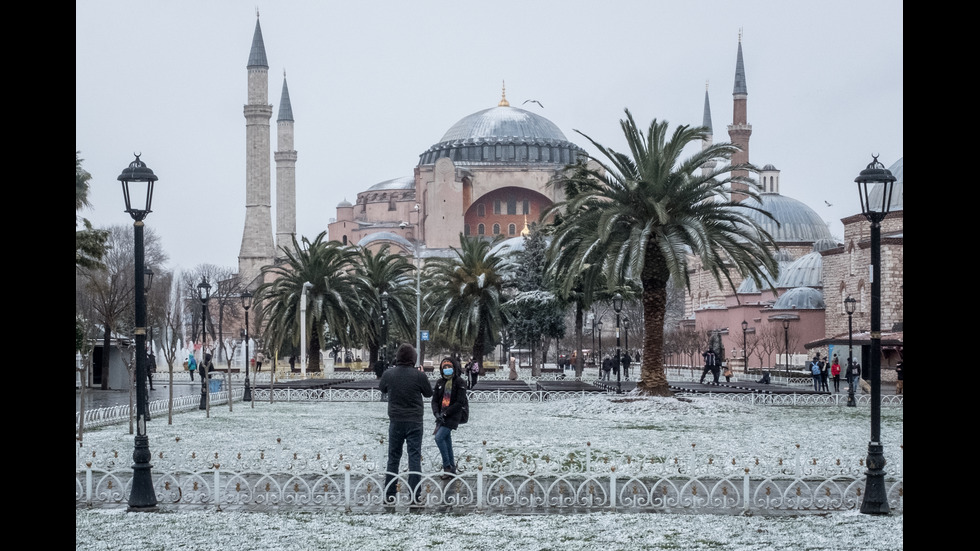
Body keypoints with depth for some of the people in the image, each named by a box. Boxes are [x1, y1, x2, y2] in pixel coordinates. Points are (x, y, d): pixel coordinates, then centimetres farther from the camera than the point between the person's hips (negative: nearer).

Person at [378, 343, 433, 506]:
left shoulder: (388, 374, -5)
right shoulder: (419, 375, -12)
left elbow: (382, 389, 14)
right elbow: (429, 393, 2)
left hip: (395, 421, 2)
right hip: (414, 421, -2)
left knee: (393, 457, 11)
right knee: (415, 457, 2)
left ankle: (389, 495, 13)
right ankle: (414, 495, -2)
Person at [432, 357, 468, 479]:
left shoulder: (460, 383, -8)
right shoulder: (440, 382, 9)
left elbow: (459, 403, -14)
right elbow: (434, 400, 7)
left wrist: (445, 413, -17)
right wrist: (437, 414, -11)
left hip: (453, 416, -6)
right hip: (442, 417, 6)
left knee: (439, 437, -17)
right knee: (447, 440, 11)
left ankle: (447, 466, -9)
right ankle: (452, 468, 21)